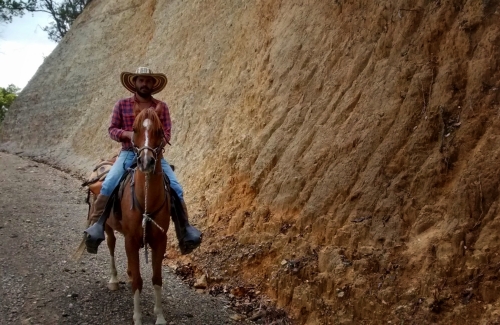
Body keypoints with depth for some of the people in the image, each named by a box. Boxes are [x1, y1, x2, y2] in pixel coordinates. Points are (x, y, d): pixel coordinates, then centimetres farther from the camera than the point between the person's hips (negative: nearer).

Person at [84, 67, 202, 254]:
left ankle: (185, 229, -5)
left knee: (175, 188, -14)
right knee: (108, 185, -24)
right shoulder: (121, 105, 7)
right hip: (128, 154, -1)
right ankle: (97, 226, -15)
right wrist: (127, 134, -17)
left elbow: (167, 132, 3)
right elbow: (112, 129, 4)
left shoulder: (161, 107, 9)